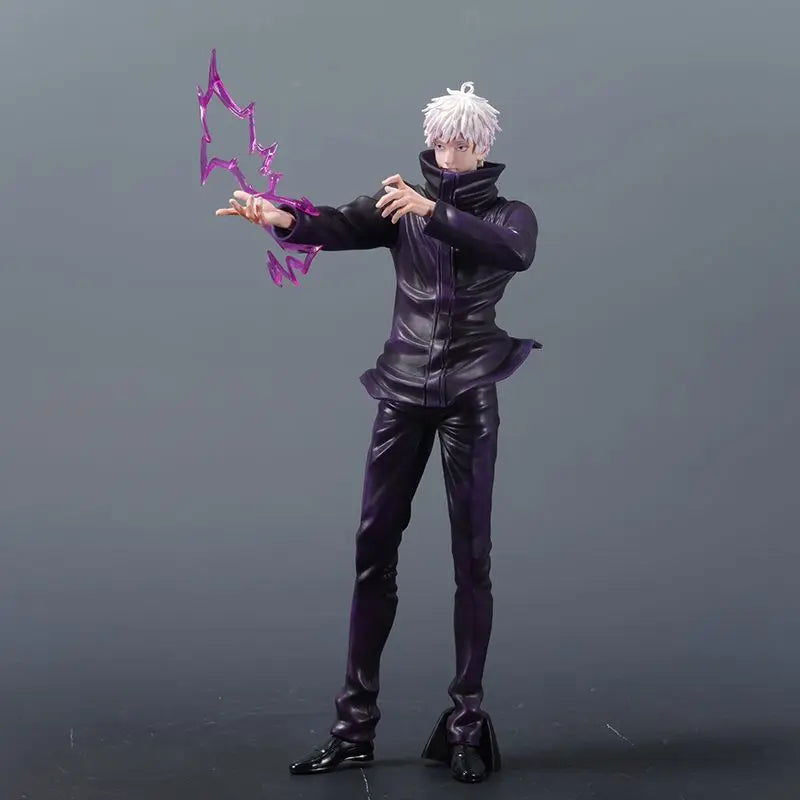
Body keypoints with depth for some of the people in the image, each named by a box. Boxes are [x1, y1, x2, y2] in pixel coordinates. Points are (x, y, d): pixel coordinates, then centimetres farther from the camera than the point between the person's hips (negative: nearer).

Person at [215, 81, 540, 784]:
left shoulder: (511, 215, 5)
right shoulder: (402, 203, 9)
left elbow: (515, 252, -20)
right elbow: (344, 226, -11)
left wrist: (433, 212, -33)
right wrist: (285, 219, -33)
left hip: (469, 397, -2)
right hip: (402, 394, 2)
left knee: (471, 555, -1)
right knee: (374, 547, -1)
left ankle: (467, 718, 6)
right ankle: (355, 720, 5)